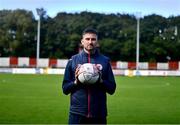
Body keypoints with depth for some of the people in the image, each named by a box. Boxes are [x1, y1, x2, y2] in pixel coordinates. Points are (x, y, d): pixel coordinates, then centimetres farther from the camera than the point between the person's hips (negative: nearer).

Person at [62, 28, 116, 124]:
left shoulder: (104, 61, 3)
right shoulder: (73, 60, 3)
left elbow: (112, 89, 4)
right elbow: (65, 89, 5)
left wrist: (101, 81, -12)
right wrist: (75, 82, -12)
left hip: (99, 114, 1)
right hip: (77, 113, 0)